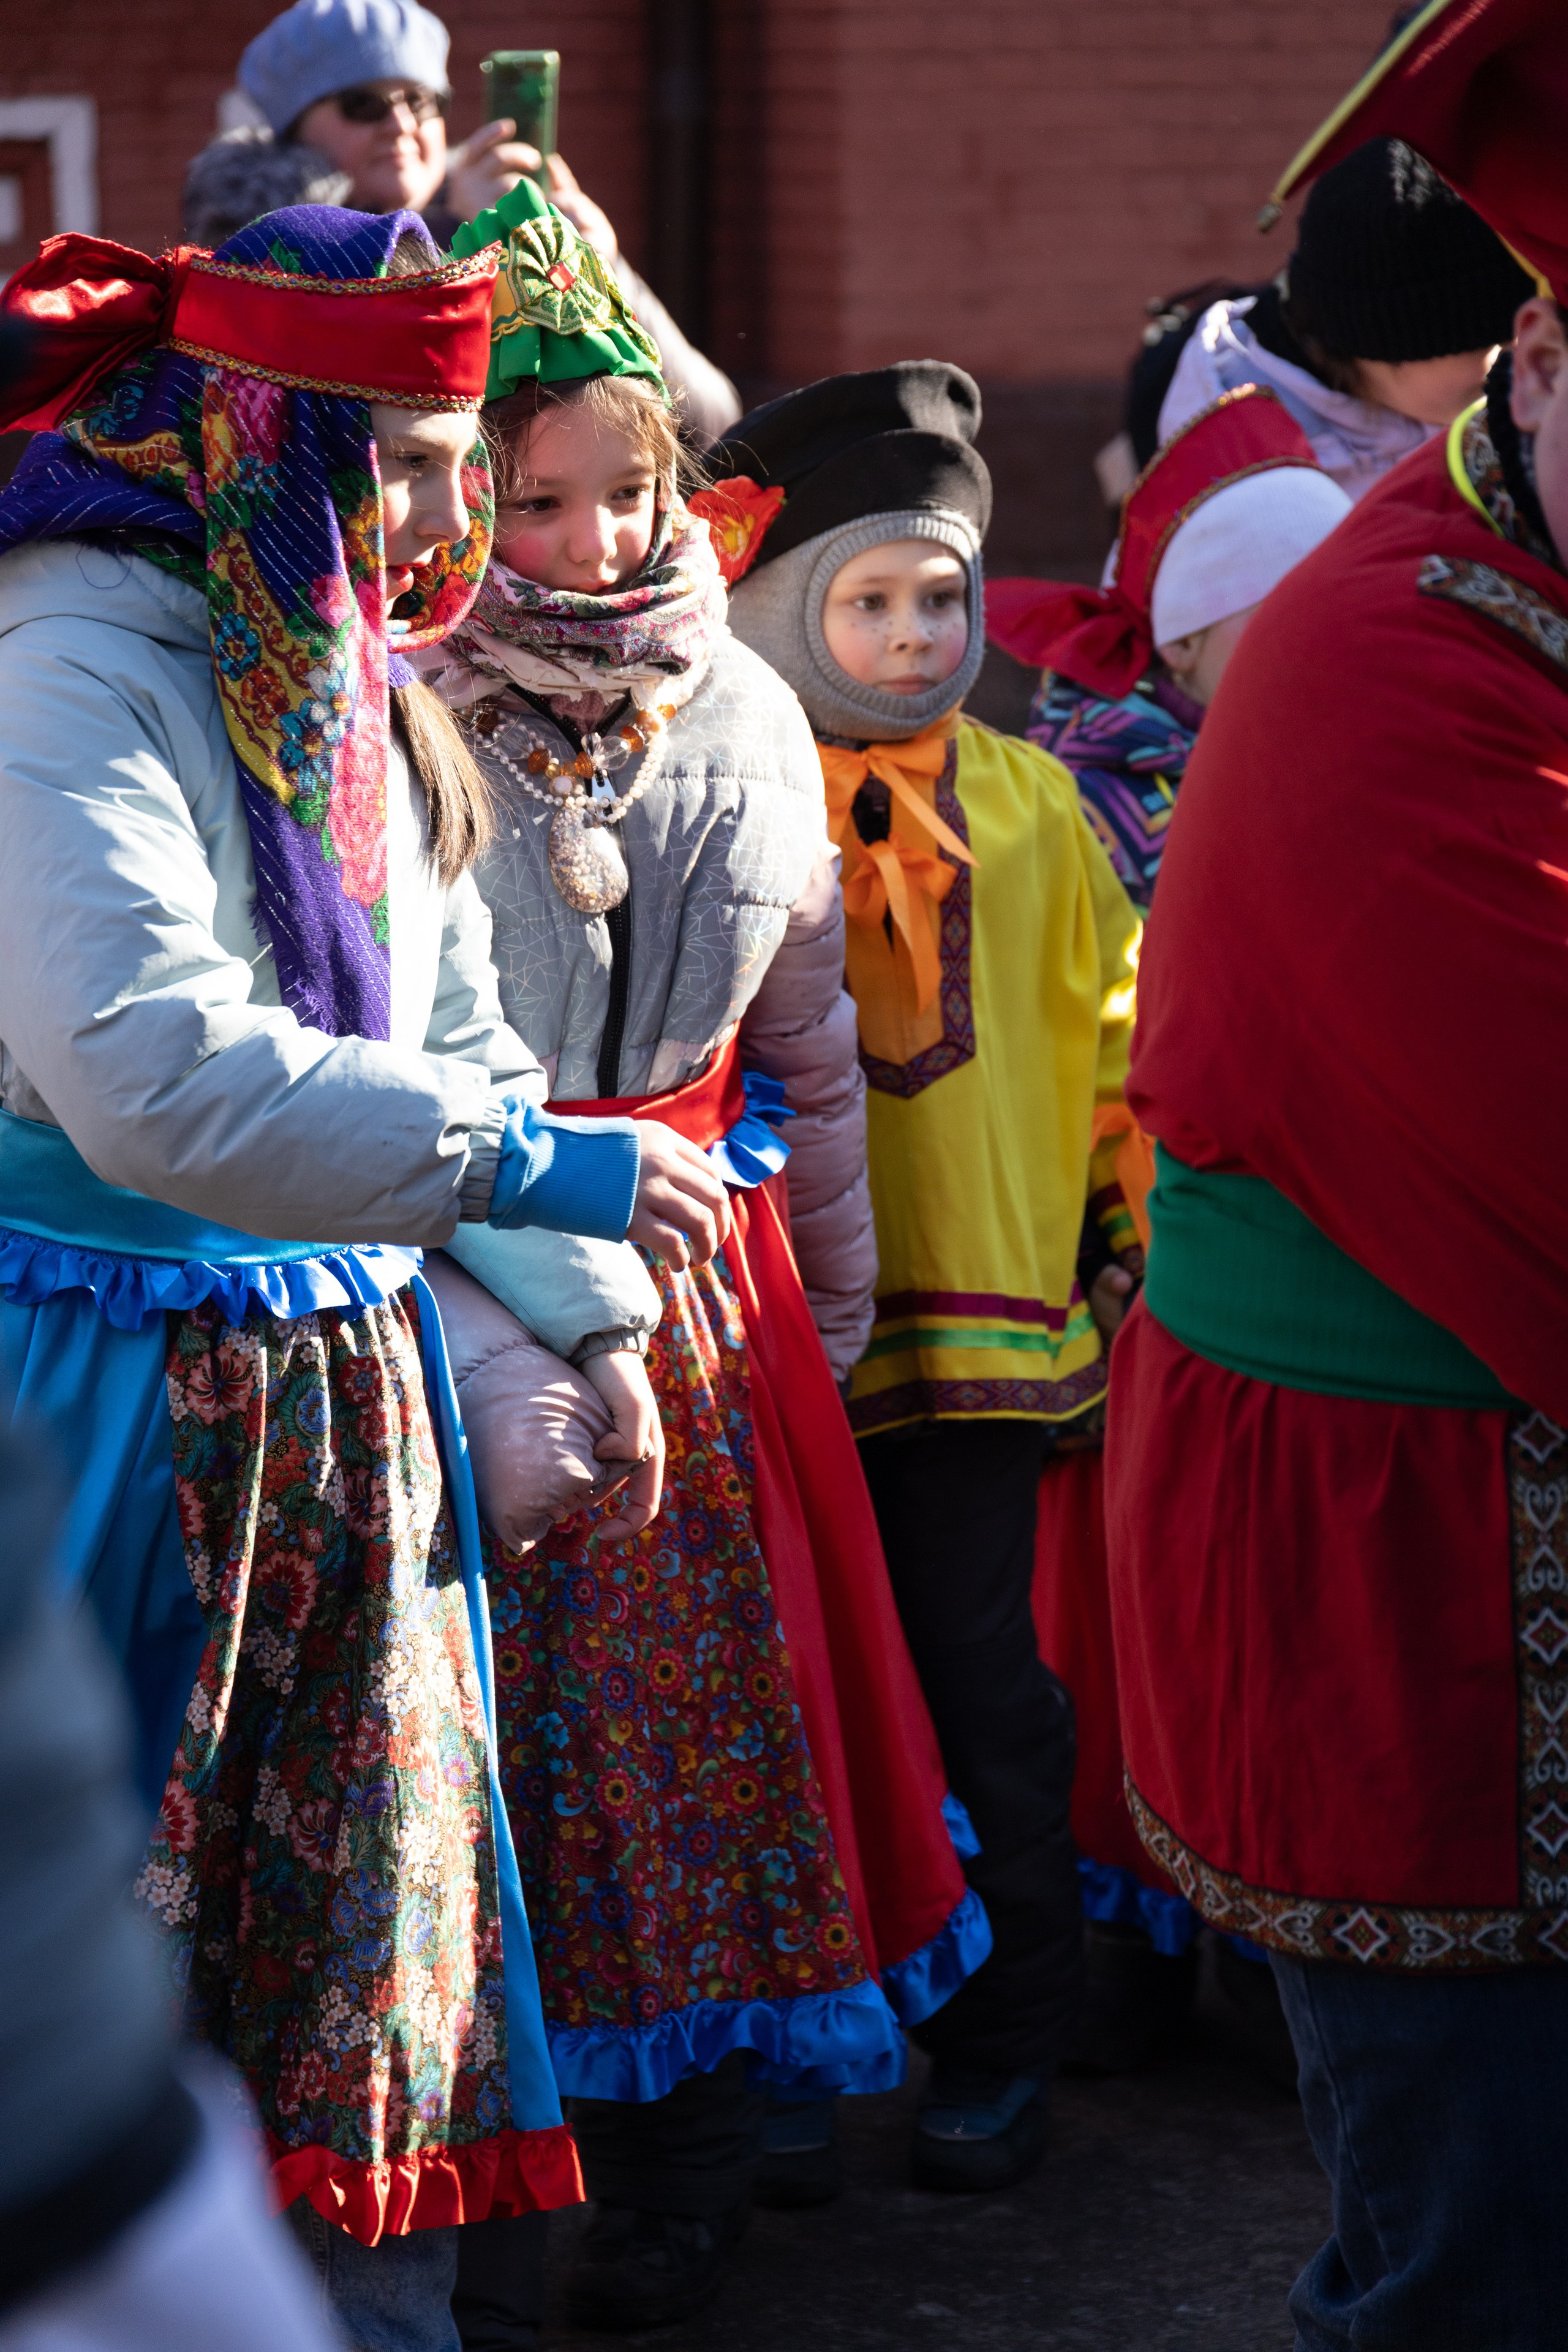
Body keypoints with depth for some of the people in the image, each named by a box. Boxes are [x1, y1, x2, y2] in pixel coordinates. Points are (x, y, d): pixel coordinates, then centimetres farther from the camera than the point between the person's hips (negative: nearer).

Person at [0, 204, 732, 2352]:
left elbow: (455, 1033, 19)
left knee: (378, 1884, 11)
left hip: (350, 1366, 8)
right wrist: (534, 1164, -27)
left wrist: (590, 1315, 11)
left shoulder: (351, 675, 11)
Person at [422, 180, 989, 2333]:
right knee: (484, 1692, 1)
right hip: (466, 1272, -4)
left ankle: (679, 2168, 18)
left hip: (696, 1257, 4)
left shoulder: (744, 718, 8)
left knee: (703, 1684, 6)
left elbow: (812, 1037, 15)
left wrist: (833, 1308, 16)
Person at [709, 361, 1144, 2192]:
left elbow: (1122, 1041, 9)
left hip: (982, 1320, 0)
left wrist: (1142, 1253, 8)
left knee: (980, 1692, 2)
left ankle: (1000, 2044, 16)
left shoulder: (1029, 810, 3)